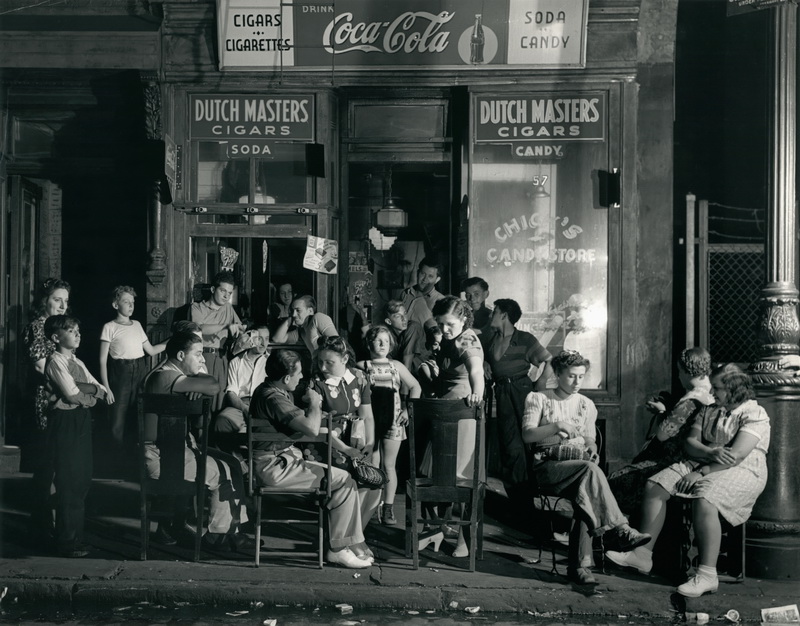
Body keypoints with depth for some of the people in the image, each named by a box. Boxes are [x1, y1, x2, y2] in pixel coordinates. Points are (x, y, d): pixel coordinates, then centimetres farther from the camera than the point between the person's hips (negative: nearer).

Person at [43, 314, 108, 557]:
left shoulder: (77, 363, 15)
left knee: (82, 480, 11)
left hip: (81, 421, 8)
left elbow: (101, 391, 6)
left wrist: (83, 388, -12)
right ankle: (67, 543, 2)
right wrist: (90, 393, -1)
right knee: (69, 482, -5)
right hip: (65, 422, -8)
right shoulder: (55, 362, -10)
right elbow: (73, 395, -19)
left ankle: (76, 535, 21)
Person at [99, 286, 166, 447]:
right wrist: (106, 387, -11)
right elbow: (103, 360, -5)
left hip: (140, 372, 5)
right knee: (118, 421, -5)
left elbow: (151, 350, 18)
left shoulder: (137, 325, 13)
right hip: (121, 373, -5)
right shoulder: (110, 328, -3)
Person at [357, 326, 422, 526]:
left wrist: (408, 410, 2)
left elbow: (415, 387, 13)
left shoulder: (396, 366, 10)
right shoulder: (362, 367, 4)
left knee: (388, 465, 0)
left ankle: (388, 509, 3)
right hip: (370, 420, -1)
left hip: (392, 420, 1)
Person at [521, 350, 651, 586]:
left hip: (578, 465, 3)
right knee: (590, 469, -35)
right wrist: (556, 427, -18)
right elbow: (527, 435, -3)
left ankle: (579, 565, -36)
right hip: (547, 465, -3)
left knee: (585, 498, -33)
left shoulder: (586, 405, 19)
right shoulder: (538, 398, 7)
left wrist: (592, 448, -4)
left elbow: (589, 439, 20)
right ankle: (621, 530, -37)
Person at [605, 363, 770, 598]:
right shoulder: (709, 410, 16)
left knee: (704, 500, -37)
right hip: (702, 464, 8)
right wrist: (710, 453, -17)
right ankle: (643, 553, -7)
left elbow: (737, 455, -19)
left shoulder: (754, 415, -7)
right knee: (654, 486, -10)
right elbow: (690, 443, 6)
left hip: (742, 472, -7)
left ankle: (707, 574, -32)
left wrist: (701, 472, -20)